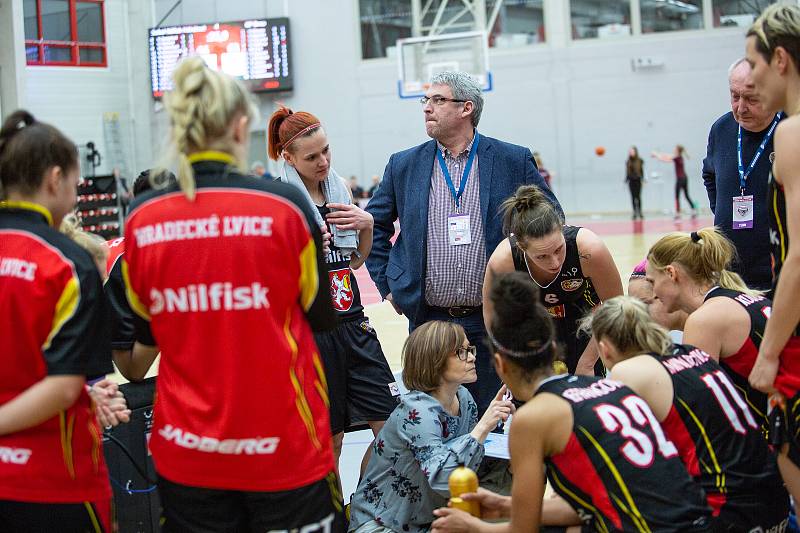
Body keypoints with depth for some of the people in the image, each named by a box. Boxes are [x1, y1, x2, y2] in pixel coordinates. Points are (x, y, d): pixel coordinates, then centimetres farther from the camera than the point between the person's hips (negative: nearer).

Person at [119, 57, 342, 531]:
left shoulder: (142, 219, -5)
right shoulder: (285, 205, -12)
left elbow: (144, 333, 8)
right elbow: (323, 317, 0)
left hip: (186, 455, 3)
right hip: (284, 449, -2)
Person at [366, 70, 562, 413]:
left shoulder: (514, 161, 0)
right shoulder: (404, 165, 5)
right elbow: (374, 225, 14)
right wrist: (387, 285, 6)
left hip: (492, 320, -1)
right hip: (428, 321, 2)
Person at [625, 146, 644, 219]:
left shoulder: (640, 161, -2)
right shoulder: (628, 162, 3)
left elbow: (642, 171, 0)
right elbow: (627, 172, 8)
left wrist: (643, 180, -8)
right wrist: (625, 181, 6)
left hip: (638, 181, -2)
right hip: (631, 181, 2)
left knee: (638, 197, -2)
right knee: (633, 197, 2)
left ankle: (640, 212, 7)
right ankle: (635, 213, 6)